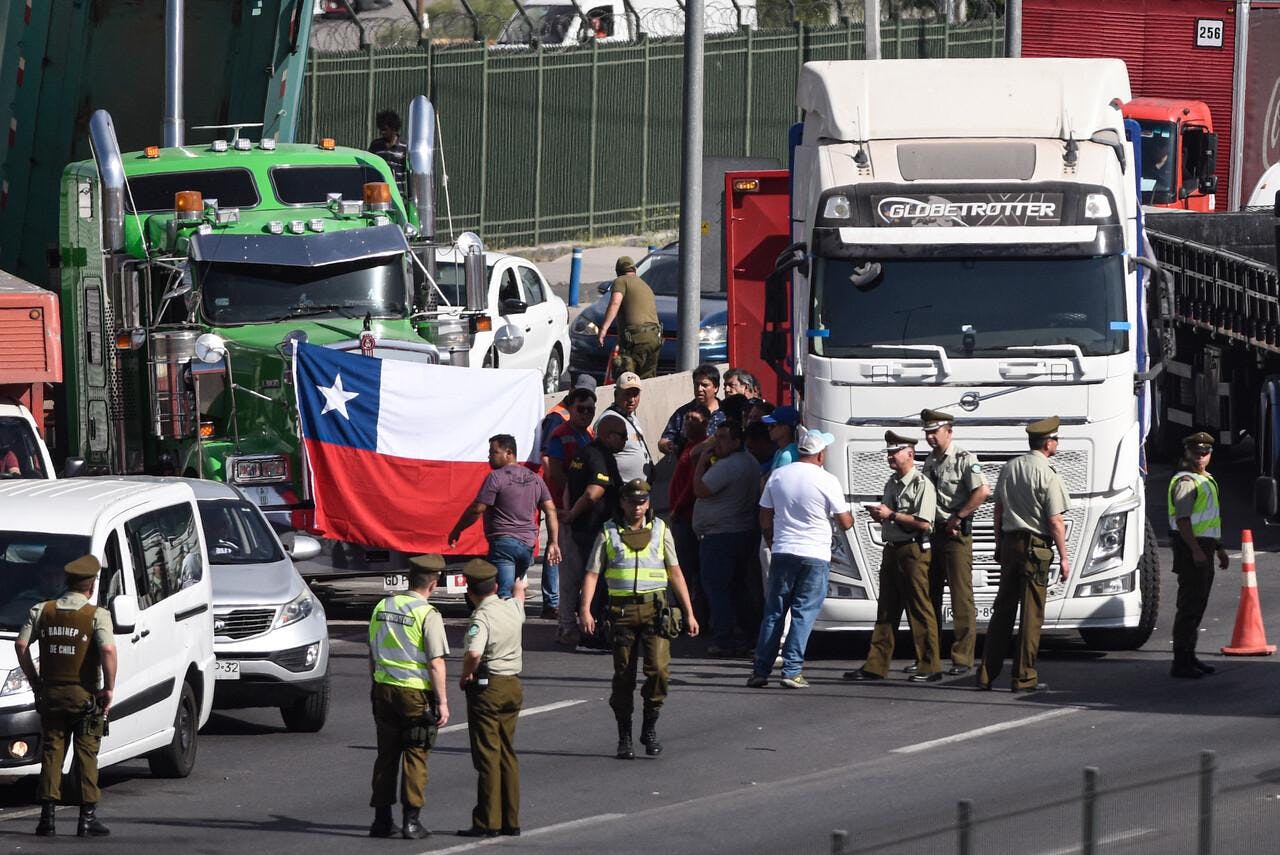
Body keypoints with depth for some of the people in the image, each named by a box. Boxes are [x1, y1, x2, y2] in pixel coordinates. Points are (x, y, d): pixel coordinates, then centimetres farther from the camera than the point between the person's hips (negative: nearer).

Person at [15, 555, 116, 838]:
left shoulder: (42, 611, 3)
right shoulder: (97, 615, -9)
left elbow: (21, 645, -2)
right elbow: (108, 650, -22)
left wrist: (33, 679, 7)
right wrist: (109, 688, -13)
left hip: (51, 694, 3)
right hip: (84, 695, -3)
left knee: (51, 753, 9)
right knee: (86, 756, 4)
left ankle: (47, 817, 5)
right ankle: (87, 818, 2)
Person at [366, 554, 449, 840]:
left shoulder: (382, 607, 7)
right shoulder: (427, 614, -12)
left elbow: (372, 655, 15)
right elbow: (436, 663, -15)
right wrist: (442, 702, -11)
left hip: (384, 688, 5)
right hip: (416, 691, -5)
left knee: (386, 754, 11)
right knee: (415, 757, 1)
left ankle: (382, 819, 13)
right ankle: (411, 821, 0)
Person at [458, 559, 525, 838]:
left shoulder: (481, 617, -18)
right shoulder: (512, 608, 4)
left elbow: (474, 653, -35)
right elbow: (519, 595, 31)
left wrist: (465, 675, -15)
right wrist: (520, 588, 54)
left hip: (487, 687, -7)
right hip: (513, 686, 7)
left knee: (487, 755, -3)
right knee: (507, 754, 14)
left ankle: (488, 822, -3)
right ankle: (511, 821, 16)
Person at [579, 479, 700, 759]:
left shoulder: (660, 531, 10)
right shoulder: (609, 533, 6)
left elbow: (675, 572, 11)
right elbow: (592, 573, 3)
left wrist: (689, 613, 6)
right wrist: (585, 609, -11)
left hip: (654, 607, 0)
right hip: (622, 609, 0)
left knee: (658, 668, -14)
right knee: (623, 675, 3)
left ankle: (650, 727, 4)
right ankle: (624, 737, 12)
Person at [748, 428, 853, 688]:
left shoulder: (777, 477, 5)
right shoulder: (827, 481, -7)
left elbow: (765, 522, 11)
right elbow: (845, 523, -1)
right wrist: (849, 516, 22)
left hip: (782, 553, 3)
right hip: (815, 556, -3)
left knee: (773, 613, 10)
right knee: (804, 614, 0)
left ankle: (760, 670, 9)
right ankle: (792, 671, -6)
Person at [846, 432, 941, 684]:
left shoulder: (921, 484, -10)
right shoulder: (892, 483, 17)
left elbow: (923, 523, -19)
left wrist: (891, 515, -16)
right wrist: (879, 515, 5)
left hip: (913, 551, -9)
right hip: (891, 549, 9)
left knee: (920, 611, -5)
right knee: (886, 610, 8)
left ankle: (929, 667, 0)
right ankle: (876, 665, 9)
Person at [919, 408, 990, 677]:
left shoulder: (964, 460, -8)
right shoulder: (929, 462, 16)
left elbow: (982, 492, -21)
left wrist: (957, 518, -16)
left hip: (956, 535, -8)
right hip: (932, 533, 8)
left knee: (961, 597, -7)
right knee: (930, 596, 10)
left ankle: (963, 658, -6)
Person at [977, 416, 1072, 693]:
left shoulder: (1009, 468, 8)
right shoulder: (1047, 475, -12)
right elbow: (1055, 521, -13)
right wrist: (1063, 557, -7)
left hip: (1009, 541, 6)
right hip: (1036, 546, -6)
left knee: (1002, 609, 12)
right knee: (1031, 613, -1)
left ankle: (987, 674, 13)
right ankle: (1024, 677, -1)